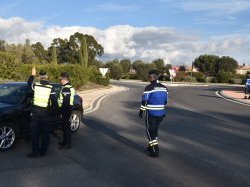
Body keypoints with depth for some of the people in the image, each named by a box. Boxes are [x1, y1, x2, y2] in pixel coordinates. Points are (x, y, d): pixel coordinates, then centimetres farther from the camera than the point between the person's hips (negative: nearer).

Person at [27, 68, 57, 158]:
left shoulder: (35, 85, -4)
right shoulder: (51, 88, -8)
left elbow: (29, 83, 20)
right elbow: (54, 101, -5)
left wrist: (32, 75, 29)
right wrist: (52, 107, 14)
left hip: (35, 111, 1)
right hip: (46, 112, 0)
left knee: (35, 132, 7)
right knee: (45, 132, 11)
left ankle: (35, 151, 7)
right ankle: (43, 151, 16)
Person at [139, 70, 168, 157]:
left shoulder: (149, 87, -14)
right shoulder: (164, 88, 6)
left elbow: (144, 101, -13)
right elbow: (165, 101, 11)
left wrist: (141, 112, -3)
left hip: (151, 113, -6)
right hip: (160, 113, 7)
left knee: (150, 131, 3)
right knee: (154, 130, 20)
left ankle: (155, 151, 2)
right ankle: (152, 146, 31)